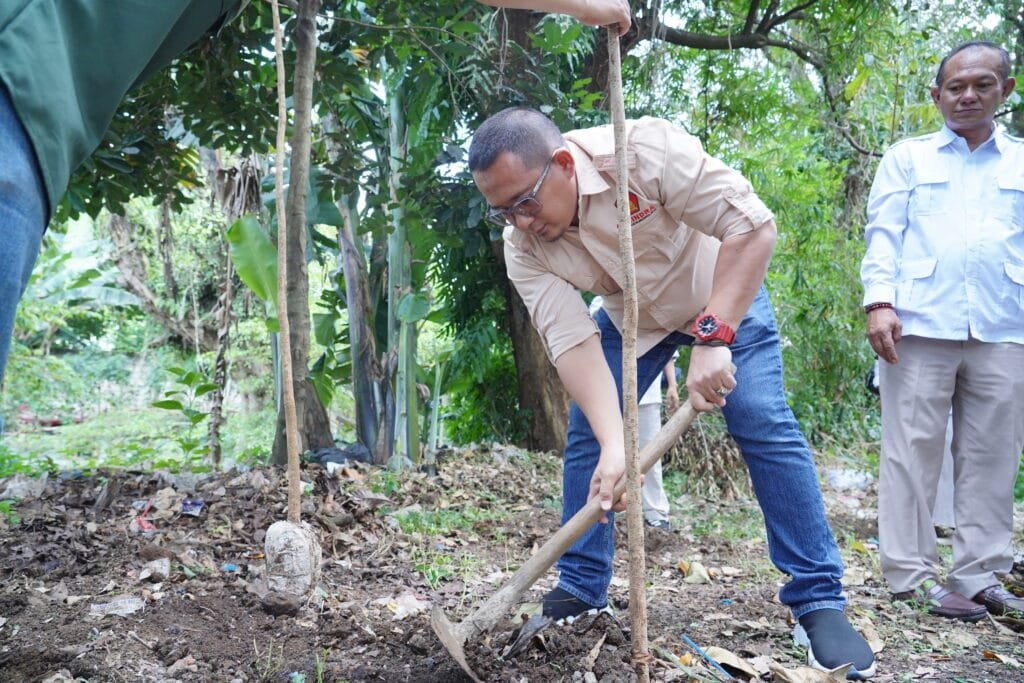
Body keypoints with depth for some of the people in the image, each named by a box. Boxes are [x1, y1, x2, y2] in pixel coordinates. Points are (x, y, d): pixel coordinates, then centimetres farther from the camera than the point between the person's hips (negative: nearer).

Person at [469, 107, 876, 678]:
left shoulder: (643, 151, -37)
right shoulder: (523, 247, -23)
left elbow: (753, 225, -36)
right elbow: (572, 340, -30)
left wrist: (712, 337, -42)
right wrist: (613, 447, -42)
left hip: (726, 291, -3)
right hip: (629, 315, 4)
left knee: (766, 426, -14)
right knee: (587, 434, -5)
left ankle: (820, 601, -6)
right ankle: (581, 590, 10)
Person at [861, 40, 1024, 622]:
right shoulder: (908, 158, 14)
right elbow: (884, 235, 5)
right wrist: (880, 302, -9)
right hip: (921, 326, -2)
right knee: (914, 452, -2)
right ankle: (912, 574, 4)